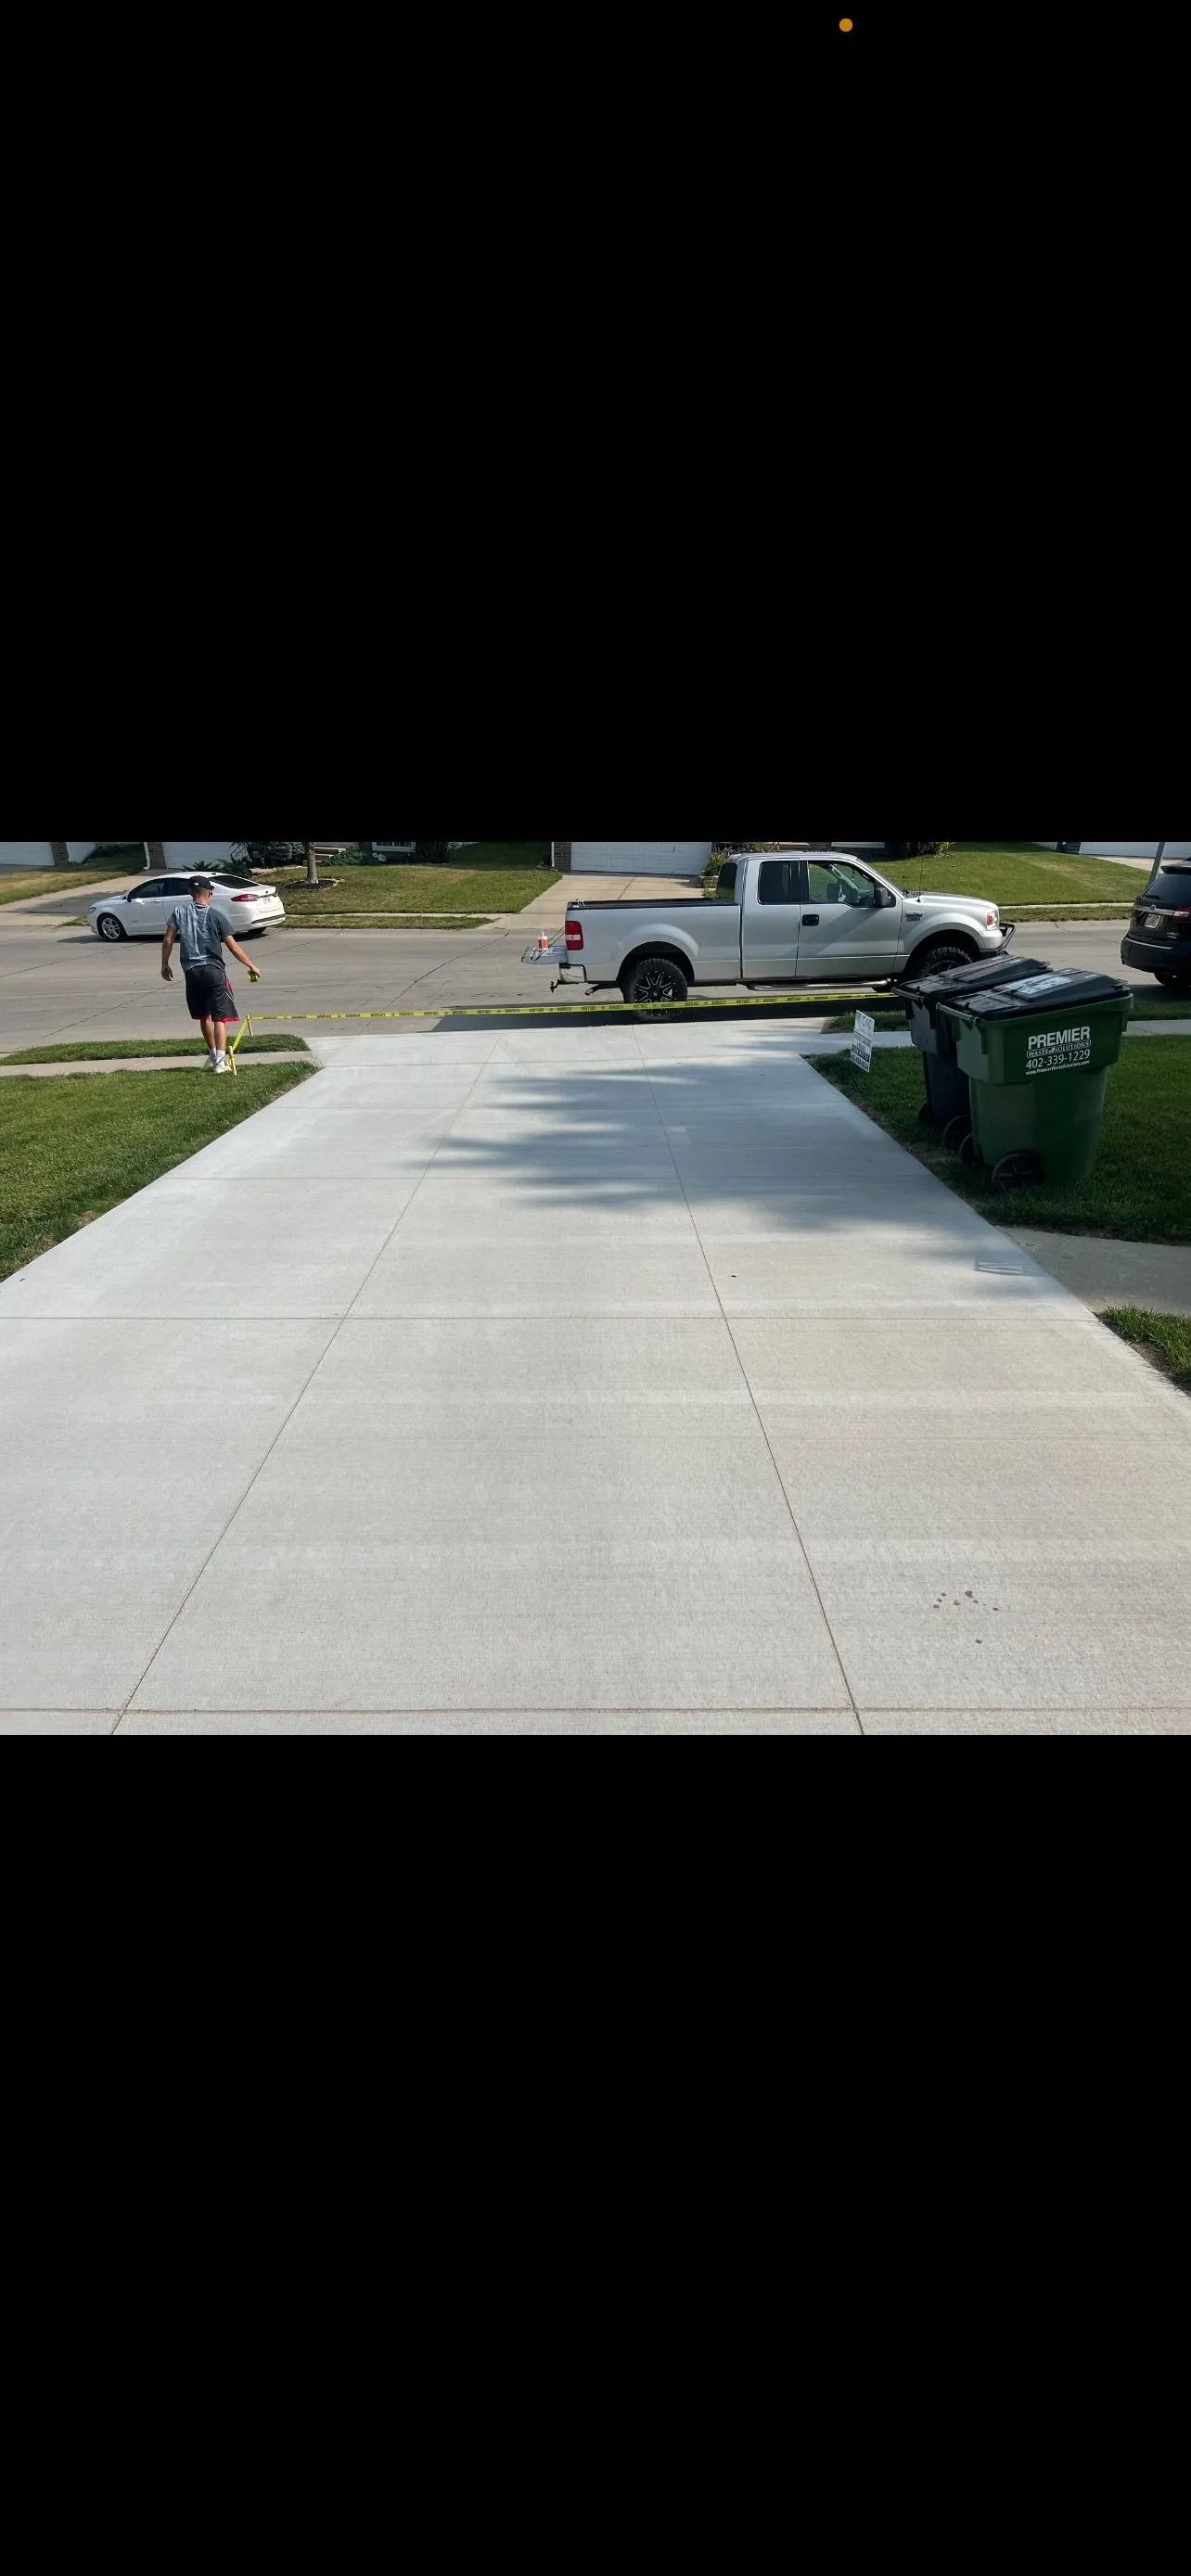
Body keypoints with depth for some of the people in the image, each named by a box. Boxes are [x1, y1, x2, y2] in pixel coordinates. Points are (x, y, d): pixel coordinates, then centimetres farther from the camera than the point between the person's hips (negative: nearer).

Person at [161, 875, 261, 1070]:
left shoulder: (179, 910, 3)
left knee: (204, 1016, 19)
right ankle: (220, 1061, -13)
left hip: (191, 971, 4)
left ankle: (213, 1054, 34)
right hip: (213, 970, -3)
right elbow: (233, 946, -5)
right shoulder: (215, 916, -4)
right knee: (220, 1017, -3)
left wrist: (165, 964, 11)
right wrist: (252, 966, 4)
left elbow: (168, 940, 0)